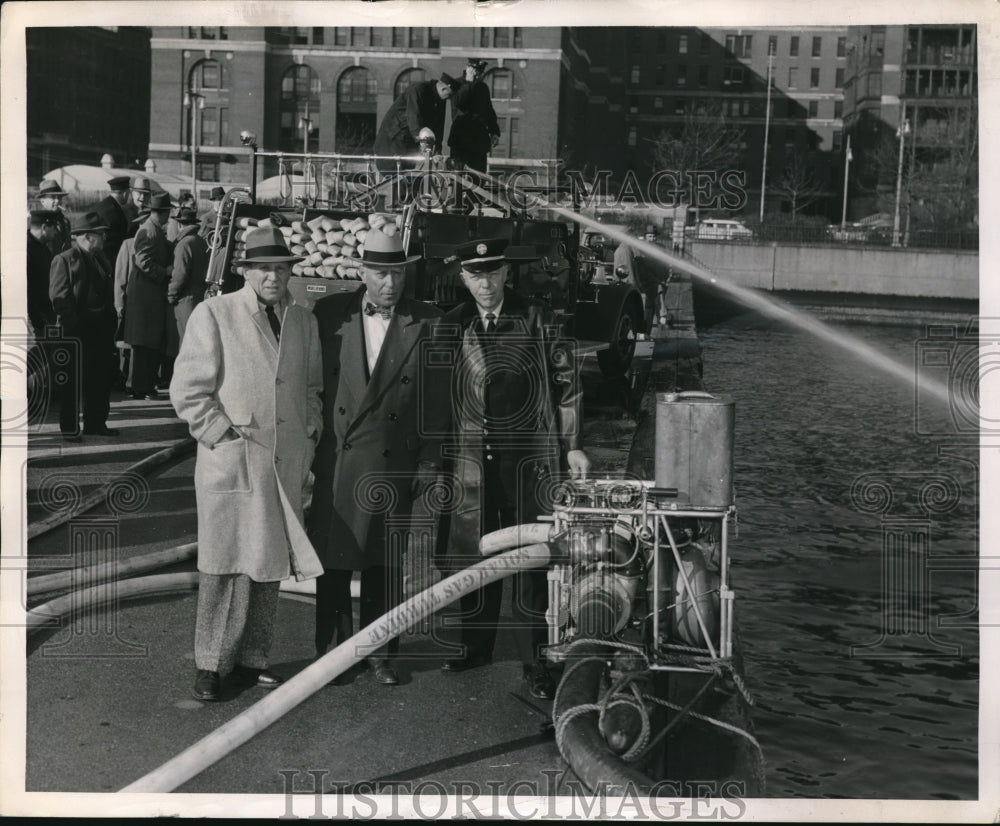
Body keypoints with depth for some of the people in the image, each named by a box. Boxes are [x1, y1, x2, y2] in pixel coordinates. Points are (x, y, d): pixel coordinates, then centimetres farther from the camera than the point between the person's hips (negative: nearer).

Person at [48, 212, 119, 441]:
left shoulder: (99, 259, 15)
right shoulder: (63, 260, -9)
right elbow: (58, 298, -14)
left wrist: (109, 324, 9)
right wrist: (73, 325, -19)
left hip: (100, 328, 7)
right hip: (75, 330, -7)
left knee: (100, 378, 12)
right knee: (74, 380, 0)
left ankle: (96, 423, 23)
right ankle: (69, 428, 8)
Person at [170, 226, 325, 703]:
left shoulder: (303, 321, 12)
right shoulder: (213, 315, -4)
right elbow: (188, 390, -6)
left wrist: (311, 433, 9)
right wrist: (226, 436, -11)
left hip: (286, 463, 5)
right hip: (231, 462, -5)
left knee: (269, 564, 10)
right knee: (227, 565, -2)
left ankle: (250, 660, 22)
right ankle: (210, 665, 10)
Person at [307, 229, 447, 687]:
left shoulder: (427, 322, -2)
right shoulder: (330, 314, 0)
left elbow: (436, 400, 1)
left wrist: (428, 462, -1)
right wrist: (309, 447, 1)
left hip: (393, 464, 0)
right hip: (335, 463, 1)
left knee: (384, 563, 10)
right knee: (333, 560, 7)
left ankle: (380, 652, 24)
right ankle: (334, 649, 21)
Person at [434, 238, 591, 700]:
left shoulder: (535, 319, 0)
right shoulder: (451, 326, 6)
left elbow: (566, 382, 3)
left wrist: (572, 445, -1)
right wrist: (437, 454, 11)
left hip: (528, 457, -3)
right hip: (469, 457, 3)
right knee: (474, 557, 9)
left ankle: (533, 663, 6)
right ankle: (476, 646, 26)